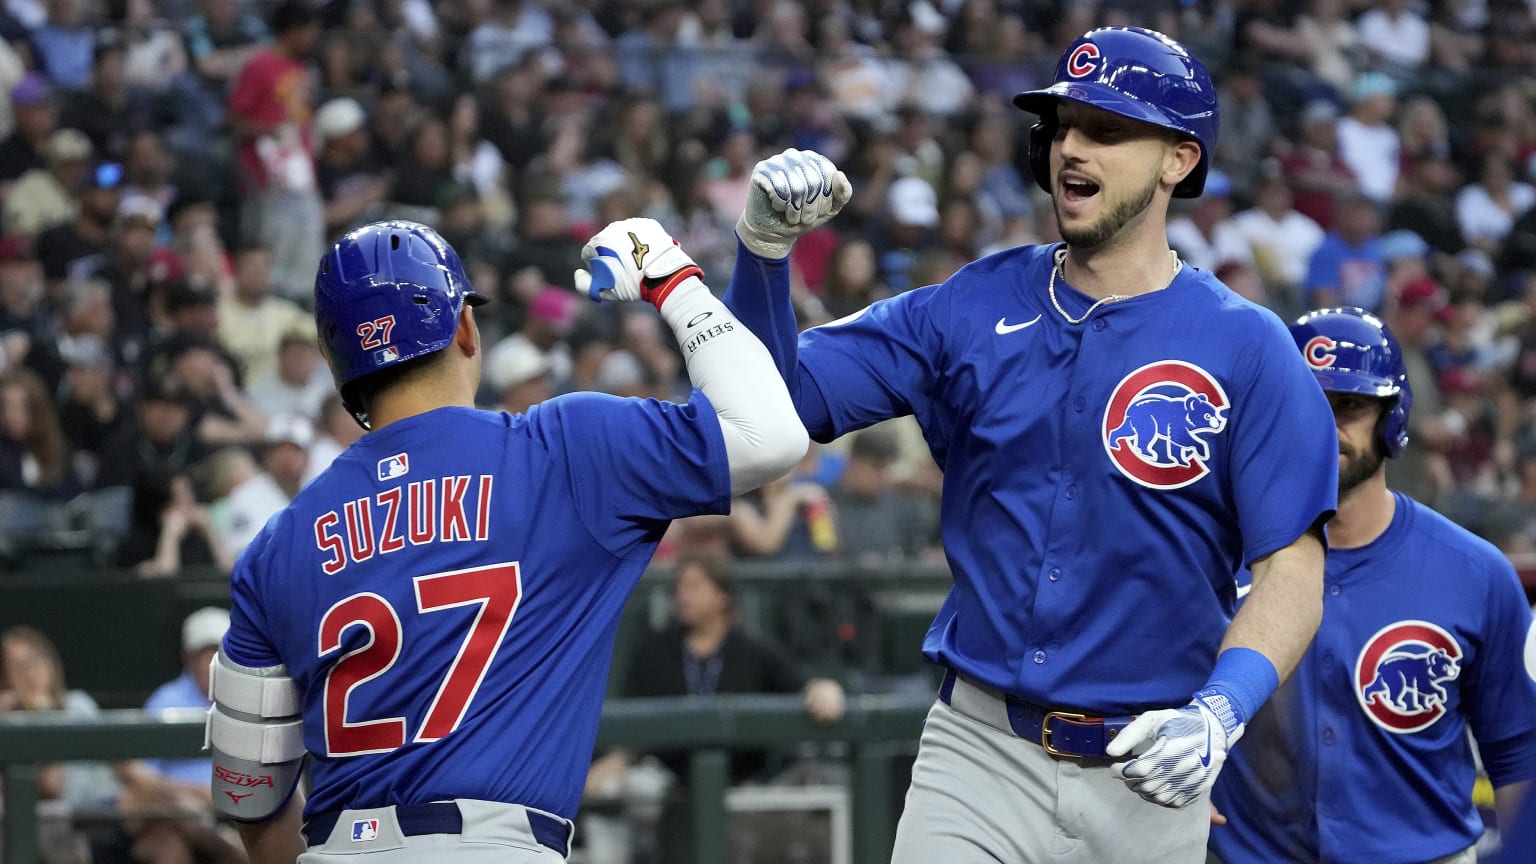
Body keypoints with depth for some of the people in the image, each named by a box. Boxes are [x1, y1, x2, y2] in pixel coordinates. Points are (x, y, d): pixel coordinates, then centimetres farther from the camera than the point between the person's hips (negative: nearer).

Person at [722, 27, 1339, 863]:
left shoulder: (1248, 350, -3)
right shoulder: (971, 310, 6)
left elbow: (1292, 571, -8)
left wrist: (1218, 714, -25)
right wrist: (763, 250, -13)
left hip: (1147, 778, -1)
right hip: (979, 754, 1)